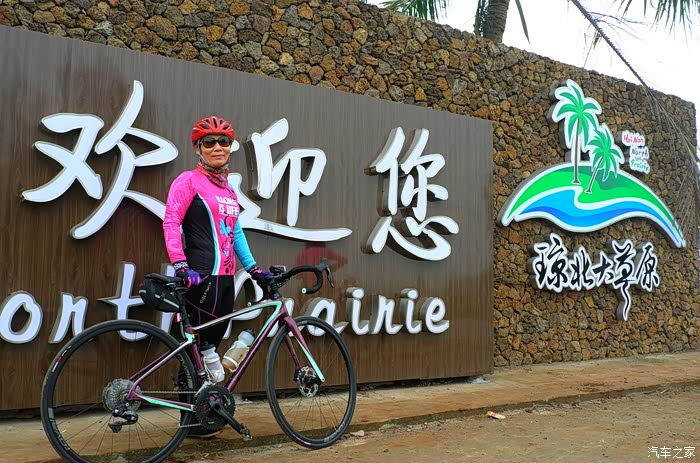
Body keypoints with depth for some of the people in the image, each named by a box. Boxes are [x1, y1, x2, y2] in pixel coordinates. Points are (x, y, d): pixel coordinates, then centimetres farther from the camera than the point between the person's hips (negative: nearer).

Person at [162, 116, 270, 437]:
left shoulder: (228, 189, 19)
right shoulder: (188, 181, -3)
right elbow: (171, 223, -13)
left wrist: (253, 268, 14)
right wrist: (180, 266, -25)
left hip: (225, 278, 8)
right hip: (201, 277, -7)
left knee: (211, 346, 13)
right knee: (197, 348, -2)